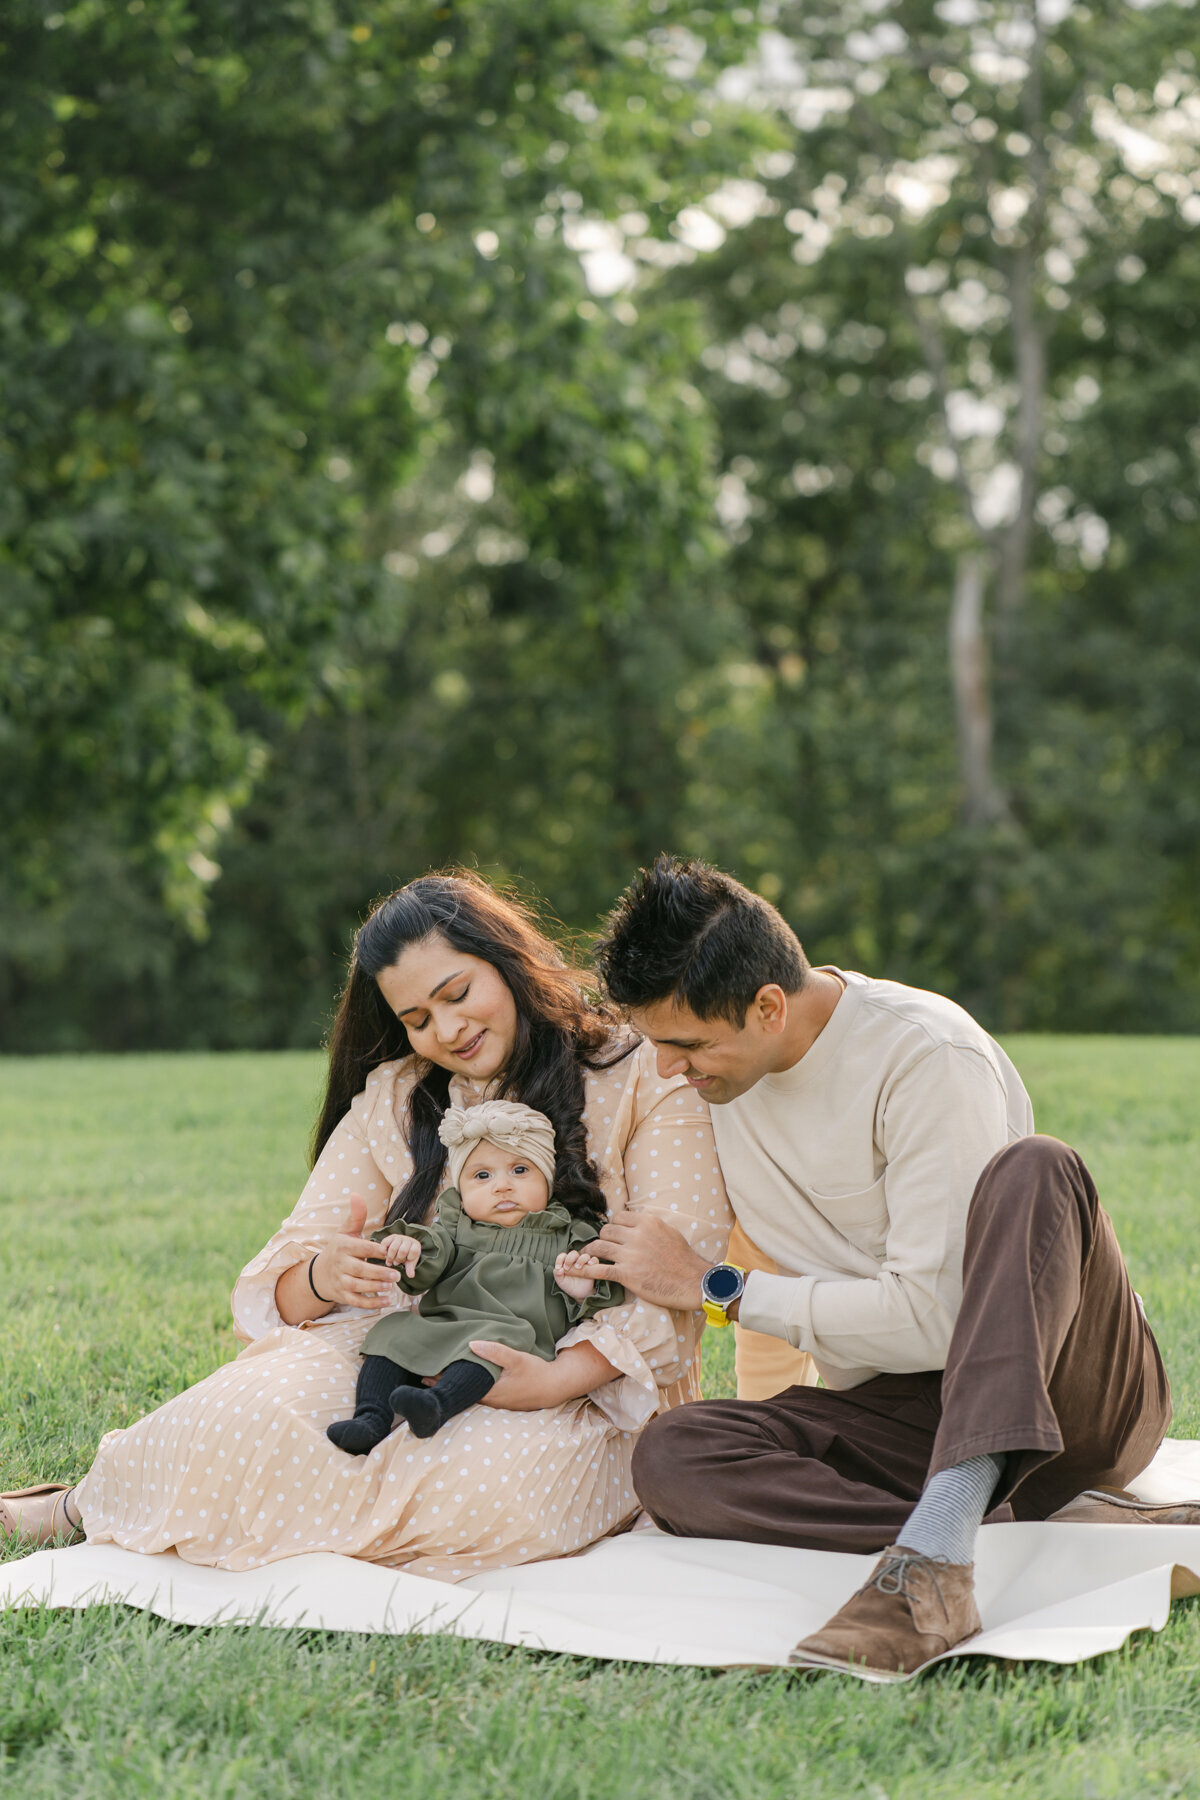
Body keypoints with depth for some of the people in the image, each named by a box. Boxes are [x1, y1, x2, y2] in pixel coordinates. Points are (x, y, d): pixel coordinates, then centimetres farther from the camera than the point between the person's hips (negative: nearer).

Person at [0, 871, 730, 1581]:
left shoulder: (644, 1078, 0)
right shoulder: (395, 1099, 13)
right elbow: (280, 1279, 6)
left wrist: (553, 1380, -25)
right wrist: (325, 1278, -20)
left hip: (587, 1388, -2)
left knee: (492, 1489, -37)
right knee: (253, 1415, -29)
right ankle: (87, 1505, 0)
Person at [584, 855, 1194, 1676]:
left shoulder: (928, 1056, -18)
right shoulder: (715, 1069, 4)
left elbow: (932, 1318, -22)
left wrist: (715, 1288, -15)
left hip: (1072, 1392, -5)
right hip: (901, 1412, 5)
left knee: (1032, 1170, -36)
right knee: (671, 1458, -23)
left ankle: (934, 1551, -49)